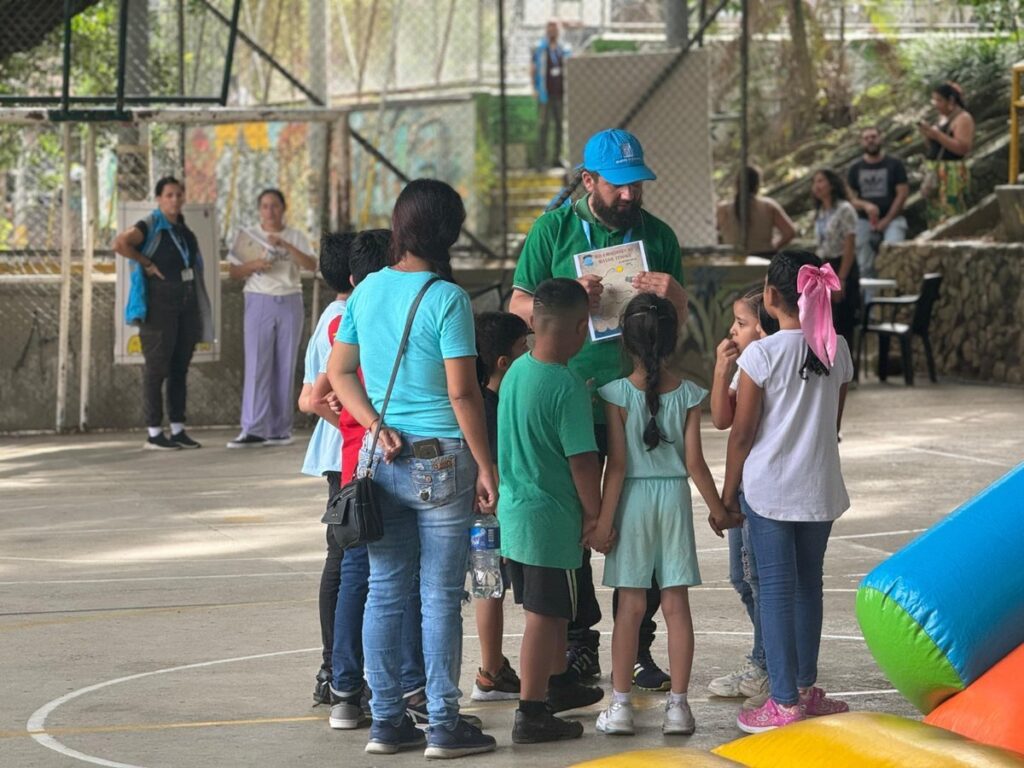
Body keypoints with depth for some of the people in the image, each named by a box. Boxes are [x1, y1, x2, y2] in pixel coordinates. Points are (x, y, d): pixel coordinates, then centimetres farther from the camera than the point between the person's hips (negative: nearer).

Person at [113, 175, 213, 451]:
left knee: (180, 367, 9)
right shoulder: (151, 227, -8)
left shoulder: (184, 229, 15)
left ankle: (178, 430, 14)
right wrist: (147, 264, -19)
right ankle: (153, 433, -4)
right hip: (160, 302, -7)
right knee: (157, 367, -5)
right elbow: (120, 243, -26)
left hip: (186, 303, 8)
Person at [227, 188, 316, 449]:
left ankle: (280, 429, 7)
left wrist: (285, 245, -18)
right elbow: (233, 271, 4)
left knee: (285, 367, 2)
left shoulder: (296, 237, 9)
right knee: (257, 366, -10)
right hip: (260, 301, -1)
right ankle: (253, 430, -15)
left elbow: (311, 265, -7)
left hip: (290, 302, 1)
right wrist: (253, 265, -16)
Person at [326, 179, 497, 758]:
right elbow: (462, 392, -15)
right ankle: (444, 725, 5)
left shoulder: (367, 291, 5)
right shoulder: (447, 299, -14)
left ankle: (386, 721, 14)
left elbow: (340, 372, 8)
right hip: (440, 460, -5)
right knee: (441, 597, 1)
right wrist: (486, 467, -8)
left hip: (381, 456, 5)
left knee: (385, 593, 9)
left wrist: (377, 427, 0)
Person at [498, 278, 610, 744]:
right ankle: (531, 715, 4)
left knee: (550, 610, 23)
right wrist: (594, 515, -9)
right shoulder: (567, 386, -21)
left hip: (514, 510, 8)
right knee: (544, 615, 0)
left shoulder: (517, 371, 4)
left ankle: (559, 684, 38)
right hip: (551, 518, -8)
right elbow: (582, 460, -20)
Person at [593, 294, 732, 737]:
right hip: (674, 499, 2)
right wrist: (719, 510, 8)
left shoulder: (618, 395, -10)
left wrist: (604, 518, -5)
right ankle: (678, 705, 6)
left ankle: (621, 705, 5)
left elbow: (617, 465, -11)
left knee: (630, 605, 3)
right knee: (676, 604, 5)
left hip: (632, 500, -1)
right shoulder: (688, 395, -4)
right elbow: (694, 463, -3)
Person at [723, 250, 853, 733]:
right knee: (808, 585, 16)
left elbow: (742, 433, -9)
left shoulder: (763, 354, -13)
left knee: (777, 588, 0)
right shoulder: (838, 351, 1)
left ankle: (785, 703, 1)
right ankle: (805, 689, 25)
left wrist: (728, 493, 1)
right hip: (820, 488, 5)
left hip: (769, 488, -5)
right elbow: (834, 423, 10)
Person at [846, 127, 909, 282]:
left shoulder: (894, 164, 6)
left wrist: (887, 220, -9)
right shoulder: (855, 169, 13)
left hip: (892, 219, -3)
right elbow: (850, 197, 7)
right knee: (864, 267, -5)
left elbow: (902, 194, -1)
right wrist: (865, 206, -16)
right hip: (864, 221, 3)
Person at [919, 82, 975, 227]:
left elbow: (962, 148, -18)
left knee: (951, 217, -14)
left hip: (952, 174, -9)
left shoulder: (963, 118, -8)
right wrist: (927, 134, 4)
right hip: (936, 173, 9)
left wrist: (936, 134, -20)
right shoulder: (943, 117, 19)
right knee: (936, 218, 4)